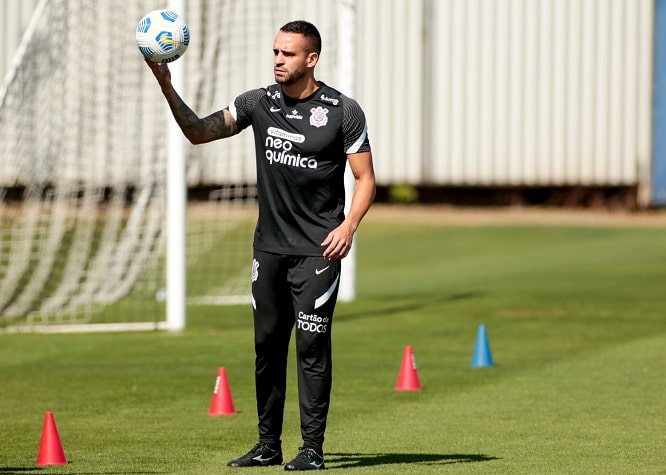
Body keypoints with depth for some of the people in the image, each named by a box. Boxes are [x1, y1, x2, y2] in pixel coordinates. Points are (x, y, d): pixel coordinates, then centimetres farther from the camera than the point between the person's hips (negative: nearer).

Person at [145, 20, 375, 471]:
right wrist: (167, 87, -6)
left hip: (317, 248, -5)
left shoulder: (343, 111, -5)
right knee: (267, 344, 7)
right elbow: (199, 132, 7)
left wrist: (349, 224, -17)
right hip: (269, 246, 5)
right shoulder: (259, 103, 6)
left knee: (311, 345, -9)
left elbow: (366, 177, -2)